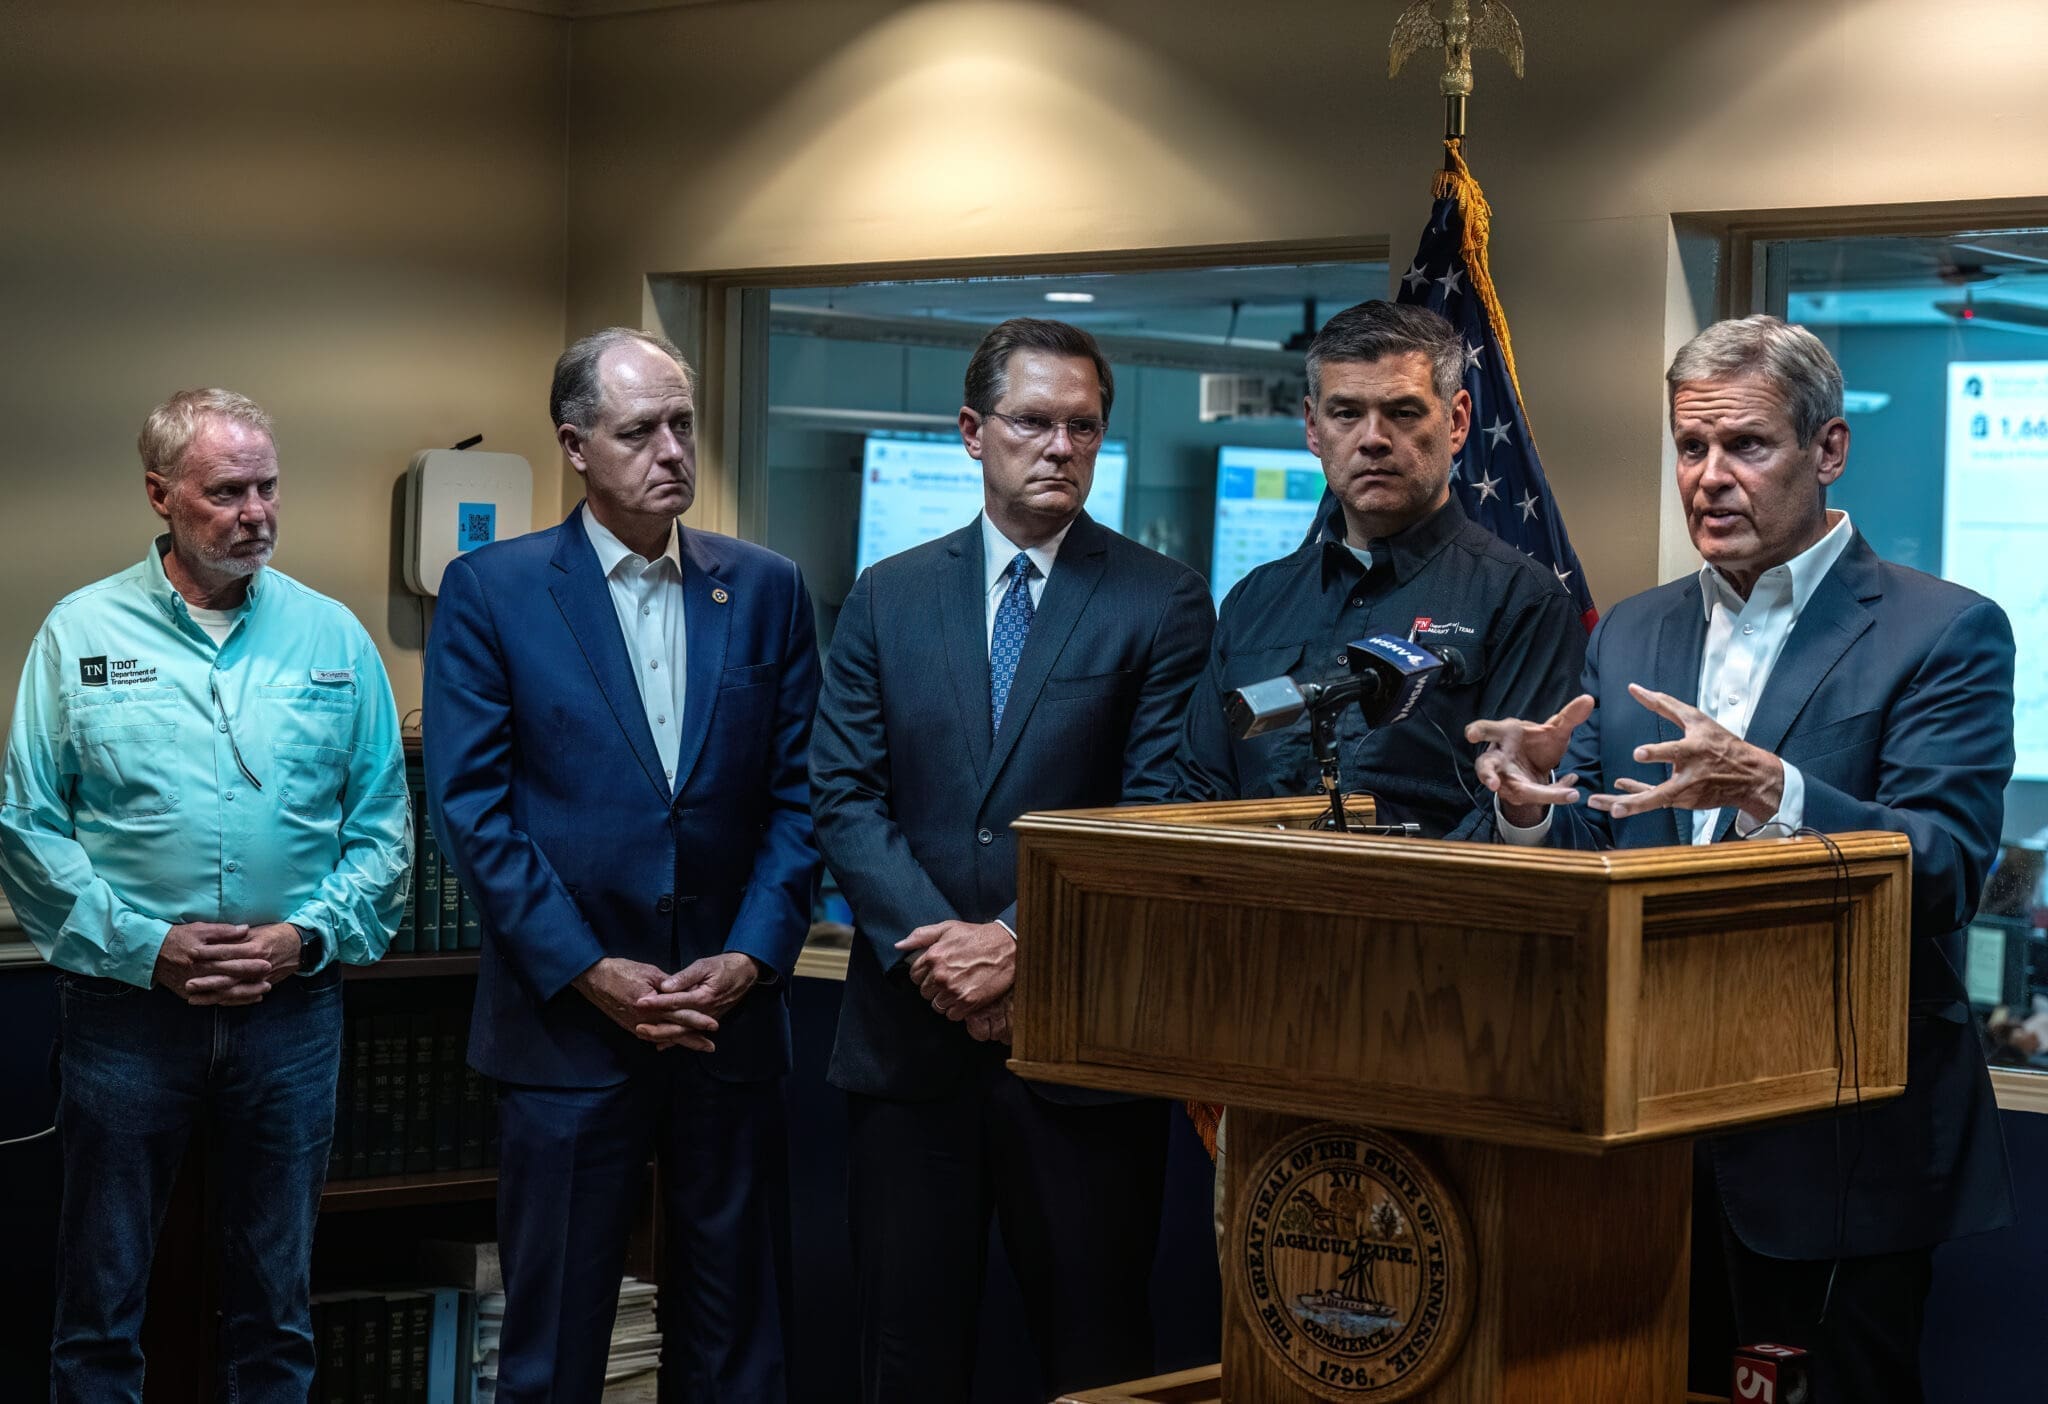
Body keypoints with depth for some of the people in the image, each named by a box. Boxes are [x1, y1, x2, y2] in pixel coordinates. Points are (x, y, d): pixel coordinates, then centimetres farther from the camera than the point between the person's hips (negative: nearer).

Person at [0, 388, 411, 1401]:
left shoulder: (333, 638, 5)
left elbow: (383, 829, 5)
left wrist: (305, 937, -10)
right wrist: (144, 945, -13)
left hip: (290, 1006, 2)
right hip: (124, 1007, -1)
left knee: (276, 1307, 11)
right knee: (99, 1305, 7)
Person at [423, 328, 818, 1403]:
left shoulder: (766, 590, 8)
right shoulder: (490, 590, -1)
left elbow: (796, 797, 6)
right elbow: (469, 808, -6)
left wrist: (750, 959, -7)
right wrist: (592, 974, -12)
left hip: (731, 1022, 3)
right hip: (567, 1024, -3)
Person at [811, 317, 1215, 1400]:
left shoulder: (1162, 602, 1)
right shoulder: (887, 599, 10)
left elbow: (1160, 815, -6)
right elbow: (843, 793, 3)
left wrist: (1025, 945, -15)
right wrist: (930, 946, -12)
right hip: (908, 1032, 3)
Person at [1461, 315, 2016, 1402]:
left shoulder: (1944, 634, -5)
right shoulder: (1630, 636, 13)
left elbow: (1944, 875, -16)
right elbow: (1580, 860, 8)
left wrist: (1766, 789, -32)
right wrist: (1529, 802, -16)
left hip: (1837, 1145, -4)